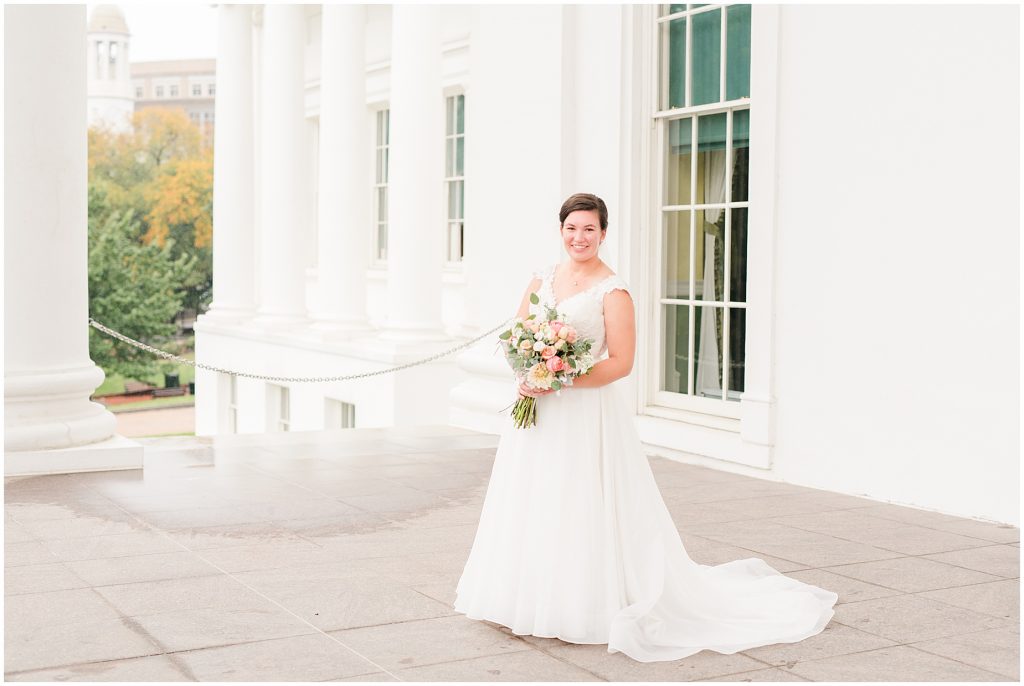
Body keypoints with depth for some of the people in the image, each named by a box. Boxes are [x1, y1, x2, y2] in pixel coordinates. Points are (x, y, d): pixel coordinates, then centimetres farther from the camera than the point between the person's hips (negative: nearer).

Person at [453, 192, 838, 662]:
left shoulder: (612, 292, -10)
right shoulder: (542, 279, 8)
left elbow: (621, 362, -14)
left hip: (586, 416, -6)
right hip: (536, 412, 6)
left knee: (581, 512, -3)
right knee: (533, 506, 11)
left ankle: (584, 608, 9)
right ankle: (533, 602, 23)